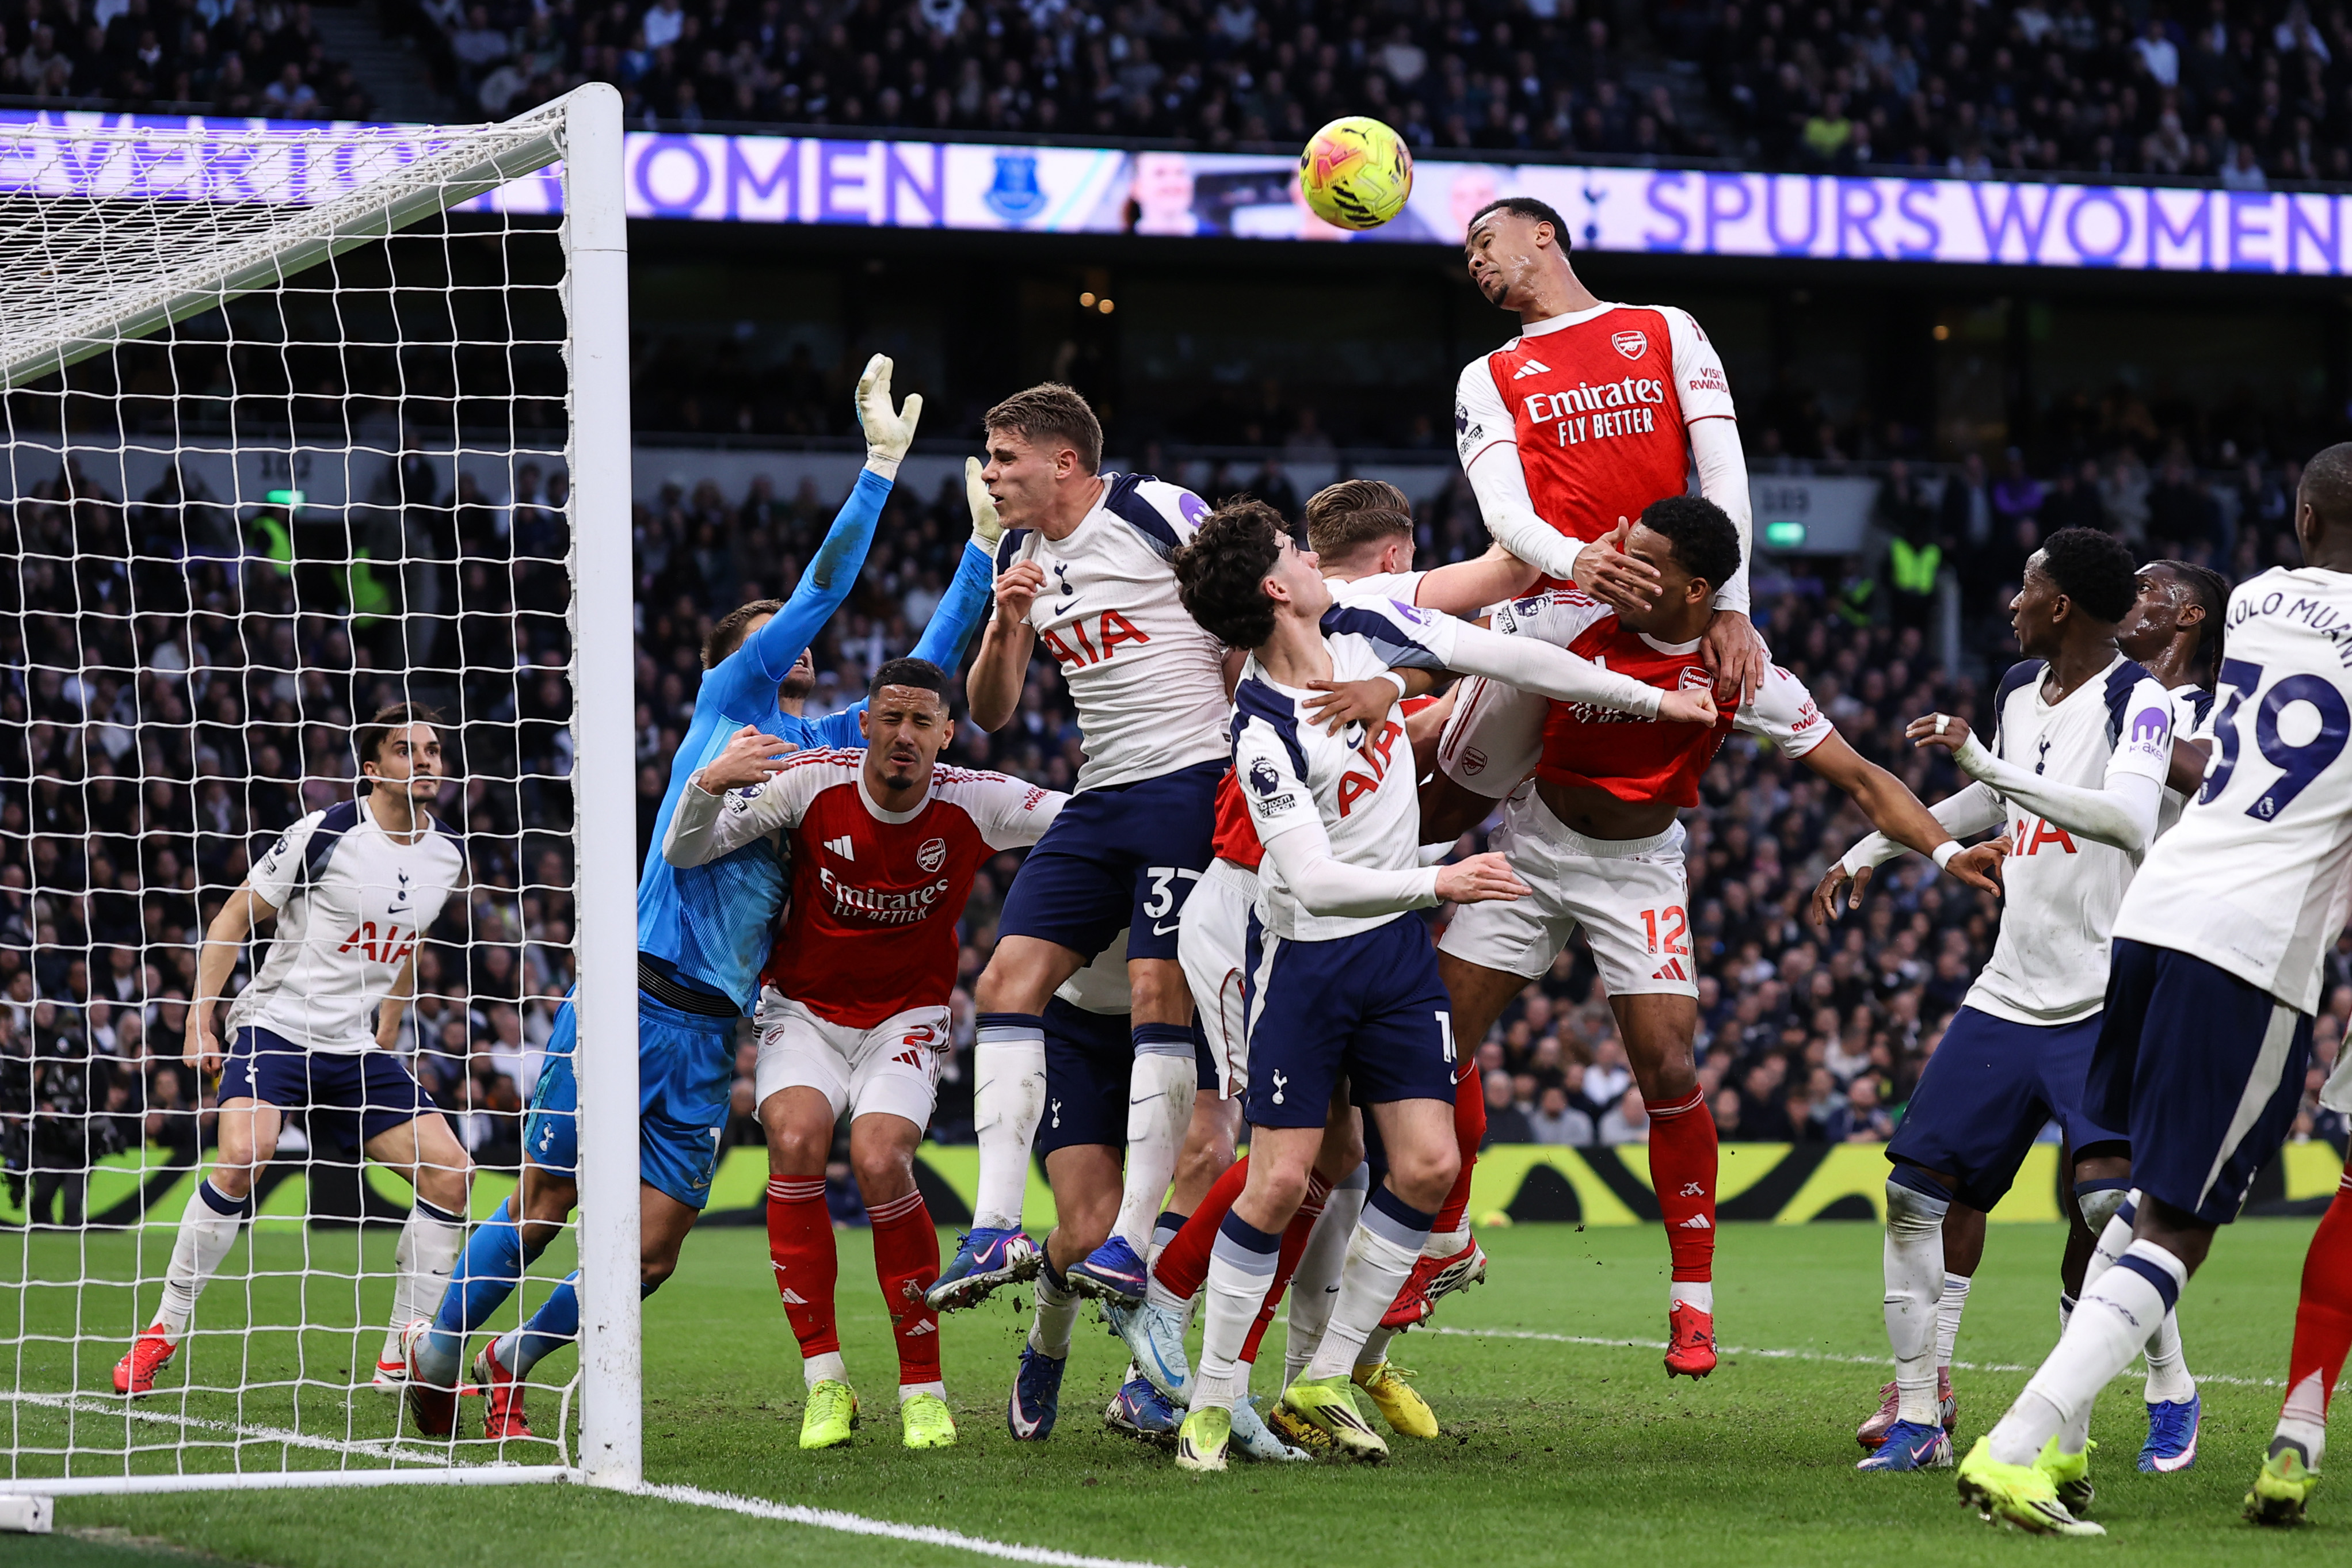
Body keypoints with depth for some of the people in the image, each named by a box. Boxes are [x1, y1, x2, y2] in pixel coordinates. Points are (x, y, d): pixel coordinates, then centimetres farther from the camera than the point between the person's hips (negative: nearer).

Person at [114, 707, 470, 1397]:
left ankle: (401, 1359, 4)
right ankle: (164, 1330, -13)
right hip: (276, 1025, -6)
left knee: (450, 1171, -6)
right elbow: (235, 917, -5)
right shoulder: (323, 834, -12)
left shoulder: (447, 854, 6)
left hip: (360, 1050, 6)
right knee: (242, 1155, -29)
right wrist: (199, 1020, -9)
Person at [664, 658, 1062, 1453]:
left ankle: (923, 1387, -10)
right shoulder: (812, 784, -15)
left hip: (904, 1020, 0)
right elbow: (683, 853, -13)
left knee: (880, 1162, -25)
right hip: (801, 1009, 0)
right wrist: (709, 784, -33)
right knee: (797, 1137, -28)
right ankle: (823, 1381, -19)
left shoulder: (975, 803, -14)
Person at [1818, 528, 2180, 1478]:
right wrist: (1868, 852, 37)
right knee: (1920, 1185, 0)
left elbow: (2130, 821, -31)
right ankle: (1920, 1415, 8)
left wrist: (1986, 761, -33)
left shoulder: (2138, 703, -12)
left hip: (2105, 1000, -8)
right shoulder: (2020, 690, 12)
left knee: (2109, 1195, -23)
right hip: (2010, 995, 8)